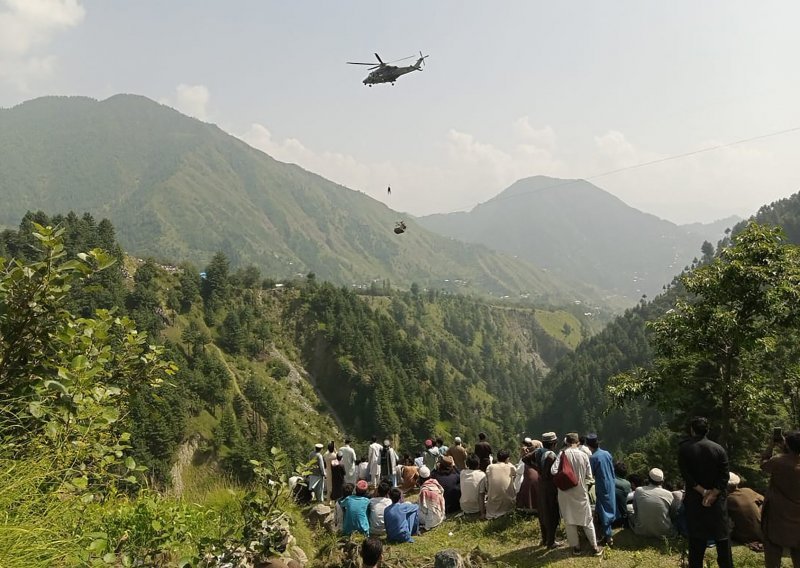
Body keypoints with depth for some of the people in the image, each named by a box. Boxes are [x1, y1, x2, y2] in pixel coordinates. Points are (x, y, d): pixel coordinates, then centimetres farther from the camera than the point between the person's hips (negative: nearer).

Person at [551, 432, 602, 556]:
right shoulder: (584, 455, -9)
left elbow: (553, 471, -21)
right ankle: (594, 547, 18)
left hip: (566, 492, -1)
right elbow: (589, 476, -5)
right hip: (581, 491, 1)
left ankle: (576, 547, 18)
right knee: (587, 519, 14)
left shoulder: (563, 454, -13)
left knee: (570, 520, 12)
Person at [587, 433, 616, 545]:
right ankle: (608, 533, 29)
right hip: (611, 485, 7)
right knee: (609, 509, 18)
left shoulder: (593, 458, -19)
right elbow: (613, 470, 10)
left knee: (603, 512, 1)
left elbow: (590, 474, -11)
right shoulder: (607, 453, 2)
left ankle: (608, 536, 2)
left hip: (602, 487, -7)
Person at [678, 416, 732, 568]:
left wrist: (703, 491, -13)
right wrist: (713, 493, -14)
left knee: (696, 538, 7)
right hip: (717, 500, 1)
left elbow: (686, 475, -14)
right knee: (722, 536, 11)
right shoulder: (719, 448, -2)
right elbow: (724, 476, -10)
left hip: (694, 499, -1)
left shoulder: (684, 448, -6)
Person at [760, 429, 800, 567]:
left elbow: (764, 464, -1)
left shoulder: (778, 461, -21)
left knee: (773, 545, 7)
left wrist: (771, 445, 2)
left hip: (777, 512, -4)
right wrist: (781, 447, 8)